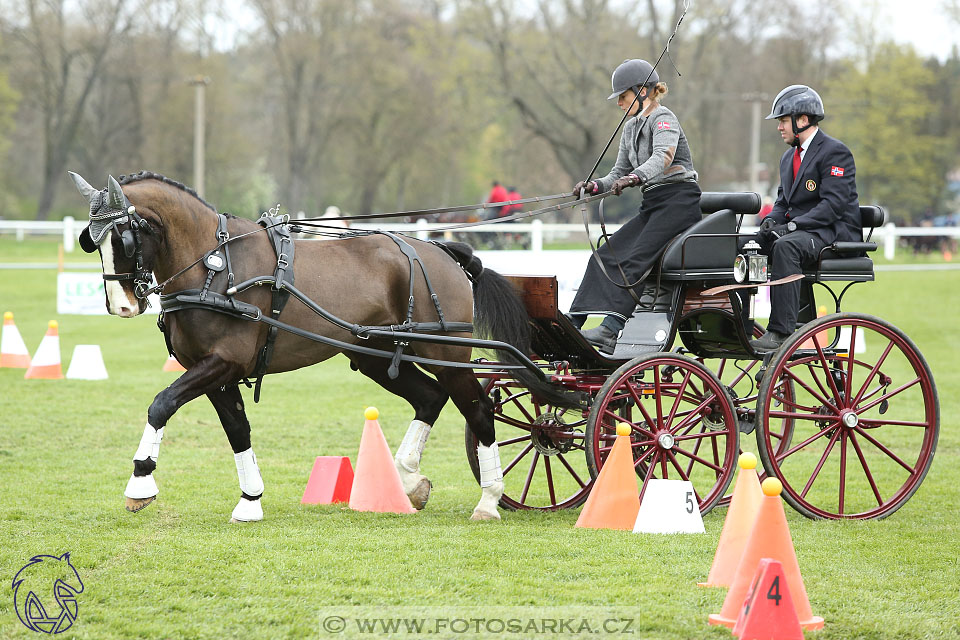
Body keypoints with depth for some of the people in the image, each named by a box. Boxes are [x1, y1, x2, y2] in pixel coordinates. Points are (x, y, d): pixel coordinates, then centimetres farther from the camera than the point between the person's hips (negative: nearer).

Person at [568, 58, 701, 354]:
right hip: (653, 206, 9)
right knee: (606, 255, -5)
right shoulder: (631, 128, 18)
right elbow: (619, 173, 20)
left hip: (679, 202, -9)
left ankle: (611, 330, -35)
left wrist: (636, 177, -46)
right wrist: (595, 185, -1)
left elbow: (663, 156, -28)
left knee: (635, 260, -24)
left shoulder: (663, 118, -8)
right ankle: (573, 323, -9)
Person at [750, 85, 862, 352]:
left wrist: (792, 225, -25)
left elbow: (833, 205, -19)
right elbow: (783, 202, 21)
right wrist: (771, 221, -3)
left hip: (833, 233, -9)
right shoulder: (789, 157, 20)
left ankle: (781, 331, -42)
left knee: (785, 246, -37)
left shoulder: (835, 152, -9)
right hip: (798, 230, 9)